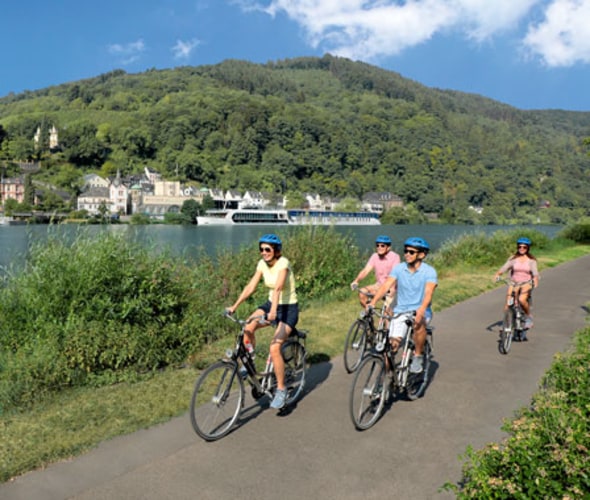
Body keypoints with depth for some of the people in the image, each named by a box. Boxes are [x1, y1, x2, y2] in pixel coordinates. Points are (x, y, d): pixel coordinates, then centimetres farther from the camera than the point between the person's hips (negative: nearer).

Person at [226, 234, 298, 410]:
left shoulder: (283, 263, -22)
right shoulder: (262, 264, -2)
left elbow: (277, 288, -37)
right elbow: (250, 286, -5)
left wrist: (273, 311, -50)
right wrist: (234, 306, -14)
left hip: (288, 308, -6)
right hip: (271, 303, 6)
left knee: (274, 348, -21)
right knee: (248, 328, -21)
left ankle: (281, 390, -3)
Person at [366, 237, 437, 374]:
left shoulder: (429, 271, -8)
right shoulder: (399, 268, 0)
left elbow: (428, 293, -22)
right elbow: (386, 285, -11)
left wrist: (421, 310, -41)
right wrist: (373, 302, -28)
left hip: (421, 311, -2)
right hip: (401, 311, 3)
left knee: (419, 322, -36)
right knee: (392, 344, -11)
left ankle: (418, 357, -15)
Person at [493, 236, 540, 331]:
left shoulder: (531, 260, 0)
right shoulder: (513, 258, 3)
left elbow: (535, 273, -11)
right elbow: (504, 268, -6)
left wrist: (535, 280, -31)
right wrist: (497, 274, -26)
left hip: (526, 284, -2)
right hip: (514, 283, 2)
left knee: (522, 299, -30)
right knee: (507, 303, -12)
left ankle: (529, 317, -3)